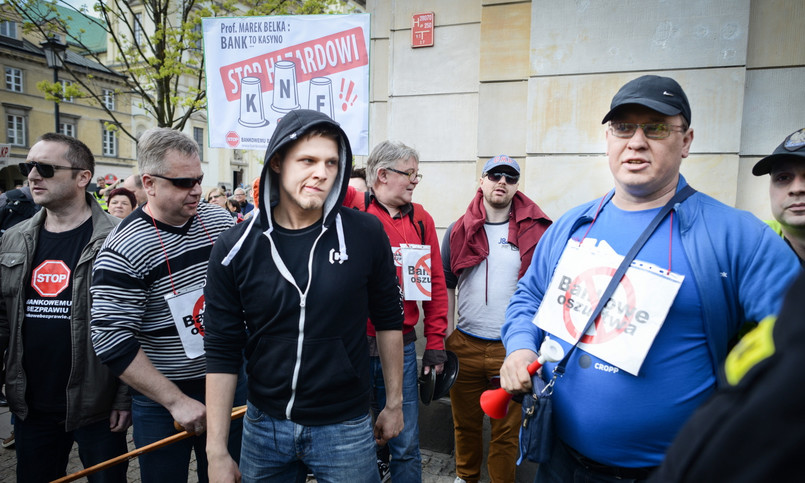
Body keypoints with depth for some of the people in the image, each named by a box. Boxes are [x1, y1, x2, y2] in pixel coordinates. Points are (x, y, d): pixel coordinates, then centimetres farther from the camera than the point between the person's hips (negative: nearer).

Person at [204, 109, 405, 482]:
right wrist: (216, 451, -4)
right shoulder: (235, 248, -8)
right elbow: (221, 353, -4)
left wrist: (394, 404, 6)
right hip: (263, 426, 2)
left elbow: (388, 321, 1)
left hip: (345, 426, -1)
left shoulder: (365, 234, -10)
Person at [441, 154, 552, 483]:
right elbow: (446, 285, 9)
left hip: (513, 347, -2)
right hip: (465, 345, 2)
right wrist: (447, 334, 4)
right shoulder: (459, 231, 4)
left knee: (507, 429, 9)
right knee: (465, 422, 17)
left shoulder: (535, 231, -1)